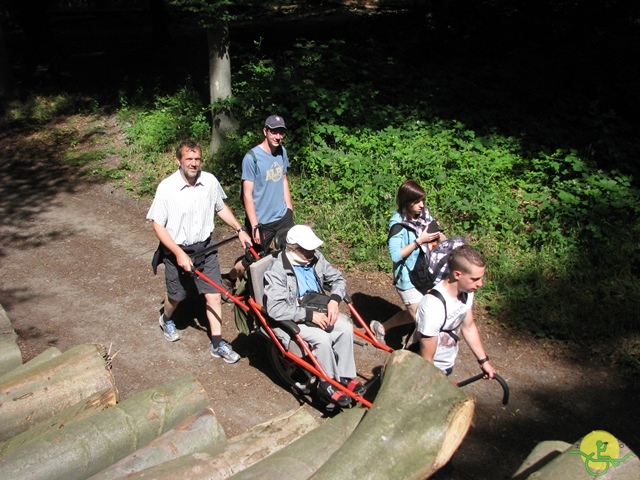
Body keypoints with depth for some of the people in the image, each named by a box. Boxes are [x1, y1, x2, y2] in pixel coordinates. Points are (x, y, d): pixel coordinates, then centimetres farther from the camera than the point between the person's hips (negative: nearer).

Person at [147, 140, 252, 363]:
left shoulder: (210, 181, -10)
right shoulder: (167, 187, -20)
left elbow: (221, 208, 9)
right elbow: (158, 225, -16)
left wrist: (239, 230, 1)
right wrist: (179, 253, -22)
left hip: (205, 249, 3)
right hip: (177, 252, -2)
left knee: (213, 295, 2)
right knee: (176, 295, 18)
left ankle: (218, 344, 15)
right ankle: (166, 320, 51)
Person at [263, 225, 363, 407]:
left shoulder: (315, 257, -2)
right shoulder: (277, 271, -20)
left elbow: (338, 279, 7)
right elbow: (275, 309, -28)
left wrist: (334, 299, -14)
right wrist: (309, 315, -29)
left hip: (318, 310, 6)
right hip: (294, 320, -6)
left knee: (346, 327, -19)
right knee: (322, 338, -29)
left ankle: (344, 377, -5)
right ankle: (328, 385, -9)